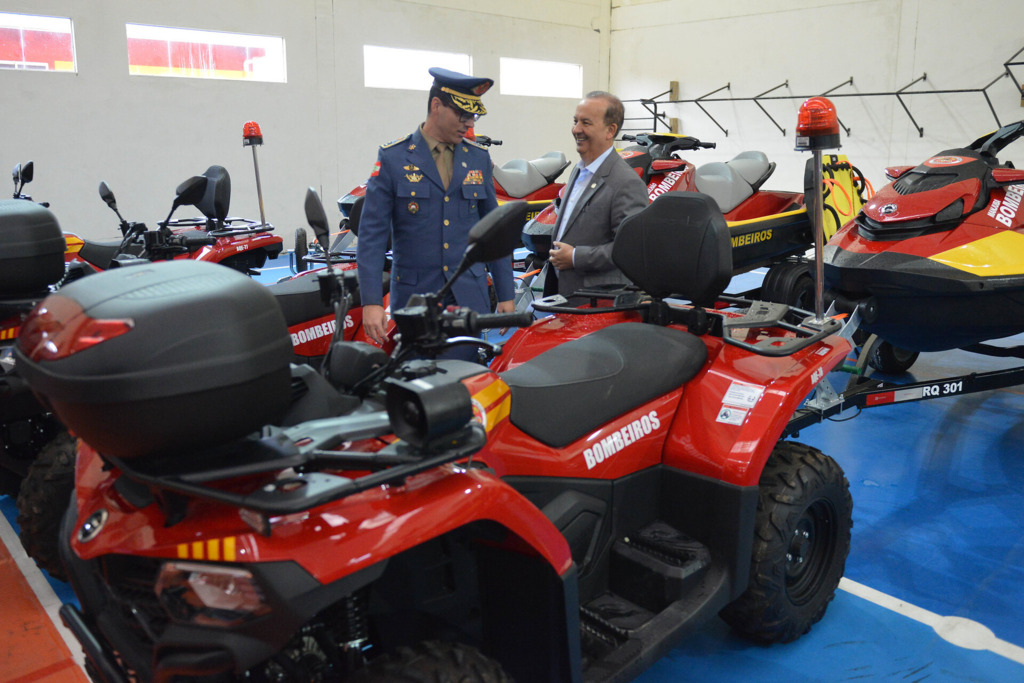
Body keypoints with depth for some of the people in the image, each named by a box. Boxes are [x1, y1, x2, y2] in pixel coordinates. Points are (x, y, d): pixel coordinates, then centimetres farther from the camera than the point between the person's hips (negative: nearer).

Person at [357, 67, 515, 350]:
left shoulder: (478, 157, 10)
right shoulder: (393, 158, -1)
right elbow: (372, 234, -5)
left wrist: (505, 294, 10)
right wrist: (371, 302, -14)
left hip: (470, 298, 3)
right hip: (414, 299, -2)